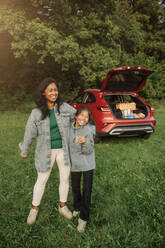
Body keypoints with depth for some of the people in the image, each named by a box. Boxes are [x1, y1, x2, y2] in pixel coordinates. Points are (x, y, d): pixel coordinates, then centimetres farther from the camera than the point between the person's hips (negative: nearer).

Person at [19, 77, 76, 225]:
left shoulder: (65, 107, -7)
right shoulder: (36, 113, -11)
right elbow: (29, 134, -1)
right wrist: (24, 152, 9)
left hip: (64, 149, 2)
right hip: (46, 151, -2)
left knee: (65, 179, 14)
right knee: (41, 181, 12)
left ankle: (63, 206, 39)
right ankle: (35, 208, 37)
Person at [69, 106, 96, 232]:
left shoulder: (89, 129, -18)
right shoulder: (70, 128, -6)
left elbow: (89, 150, -19)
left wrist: (85, 142, -40)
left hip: (88, 164, -4)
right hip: (75, 163, 4)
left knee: (87, 190, 0)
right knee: (75, 188, 19)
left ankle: (84, 218, 15)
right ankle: (77, 208, 44)